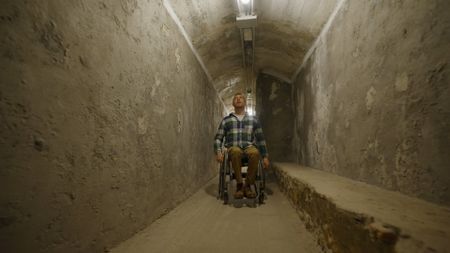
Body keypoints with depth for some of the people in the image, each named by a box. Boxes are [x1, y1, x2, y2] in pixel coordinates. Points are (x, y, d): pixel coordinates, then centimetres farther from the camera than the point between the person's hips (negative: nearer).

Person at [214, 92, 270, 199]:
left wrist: (265, 156, 9)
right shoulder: (226, 120, 15)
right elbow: (218, 138, 12)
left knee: (255, 152, -36)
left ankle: (247, 185, -19)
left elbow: (260, 139, 16)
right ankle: (239, 185, -22)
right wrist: (218, 152, -7)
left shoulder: (253, 119, 17)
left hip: (249, 146, 1)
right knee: (236, 151, -39)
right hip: (233, 148, 0)